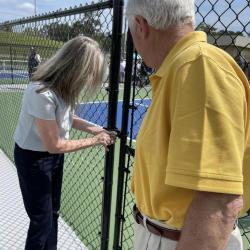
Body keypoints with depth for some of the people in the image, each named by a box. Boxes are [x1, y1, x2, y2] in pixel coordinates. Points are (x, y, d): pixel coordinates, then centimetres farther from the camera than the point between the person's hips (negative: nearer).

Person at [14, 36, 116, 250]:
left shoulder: (63, 86, -10)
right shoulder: (42, 94, -34)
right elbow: (55, 145, -27)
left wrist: (93, 128, -7)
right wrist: (94, 141, -19)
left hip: (54, 156, 7)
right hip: (34, 159, -7)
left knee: (53, 214, 21)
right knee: (42, 220, 8)